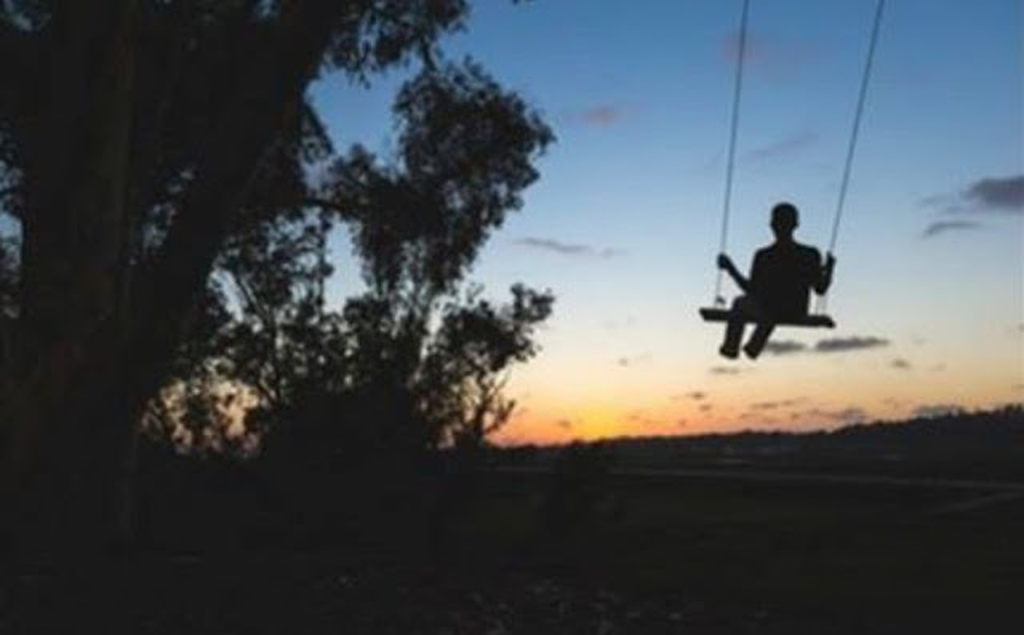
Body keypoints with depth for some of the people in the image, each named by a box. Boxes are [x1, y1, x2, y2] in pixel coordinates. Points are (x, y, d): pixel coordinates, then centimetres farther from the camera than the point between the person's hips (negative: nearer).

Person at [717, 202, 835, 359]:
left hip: (768, 312, -3)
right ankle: (754, 348, 59)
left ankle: (731, 348, 51)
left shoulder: (763, 256, -22)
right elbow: (820, 289, -5)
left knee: (740, 302, 32)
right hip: (797, 314, 3)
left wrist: (729, 268, -1)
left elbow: (751, 290, -11)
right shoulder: (811, 255, -16)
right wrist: (830, 267, 12)